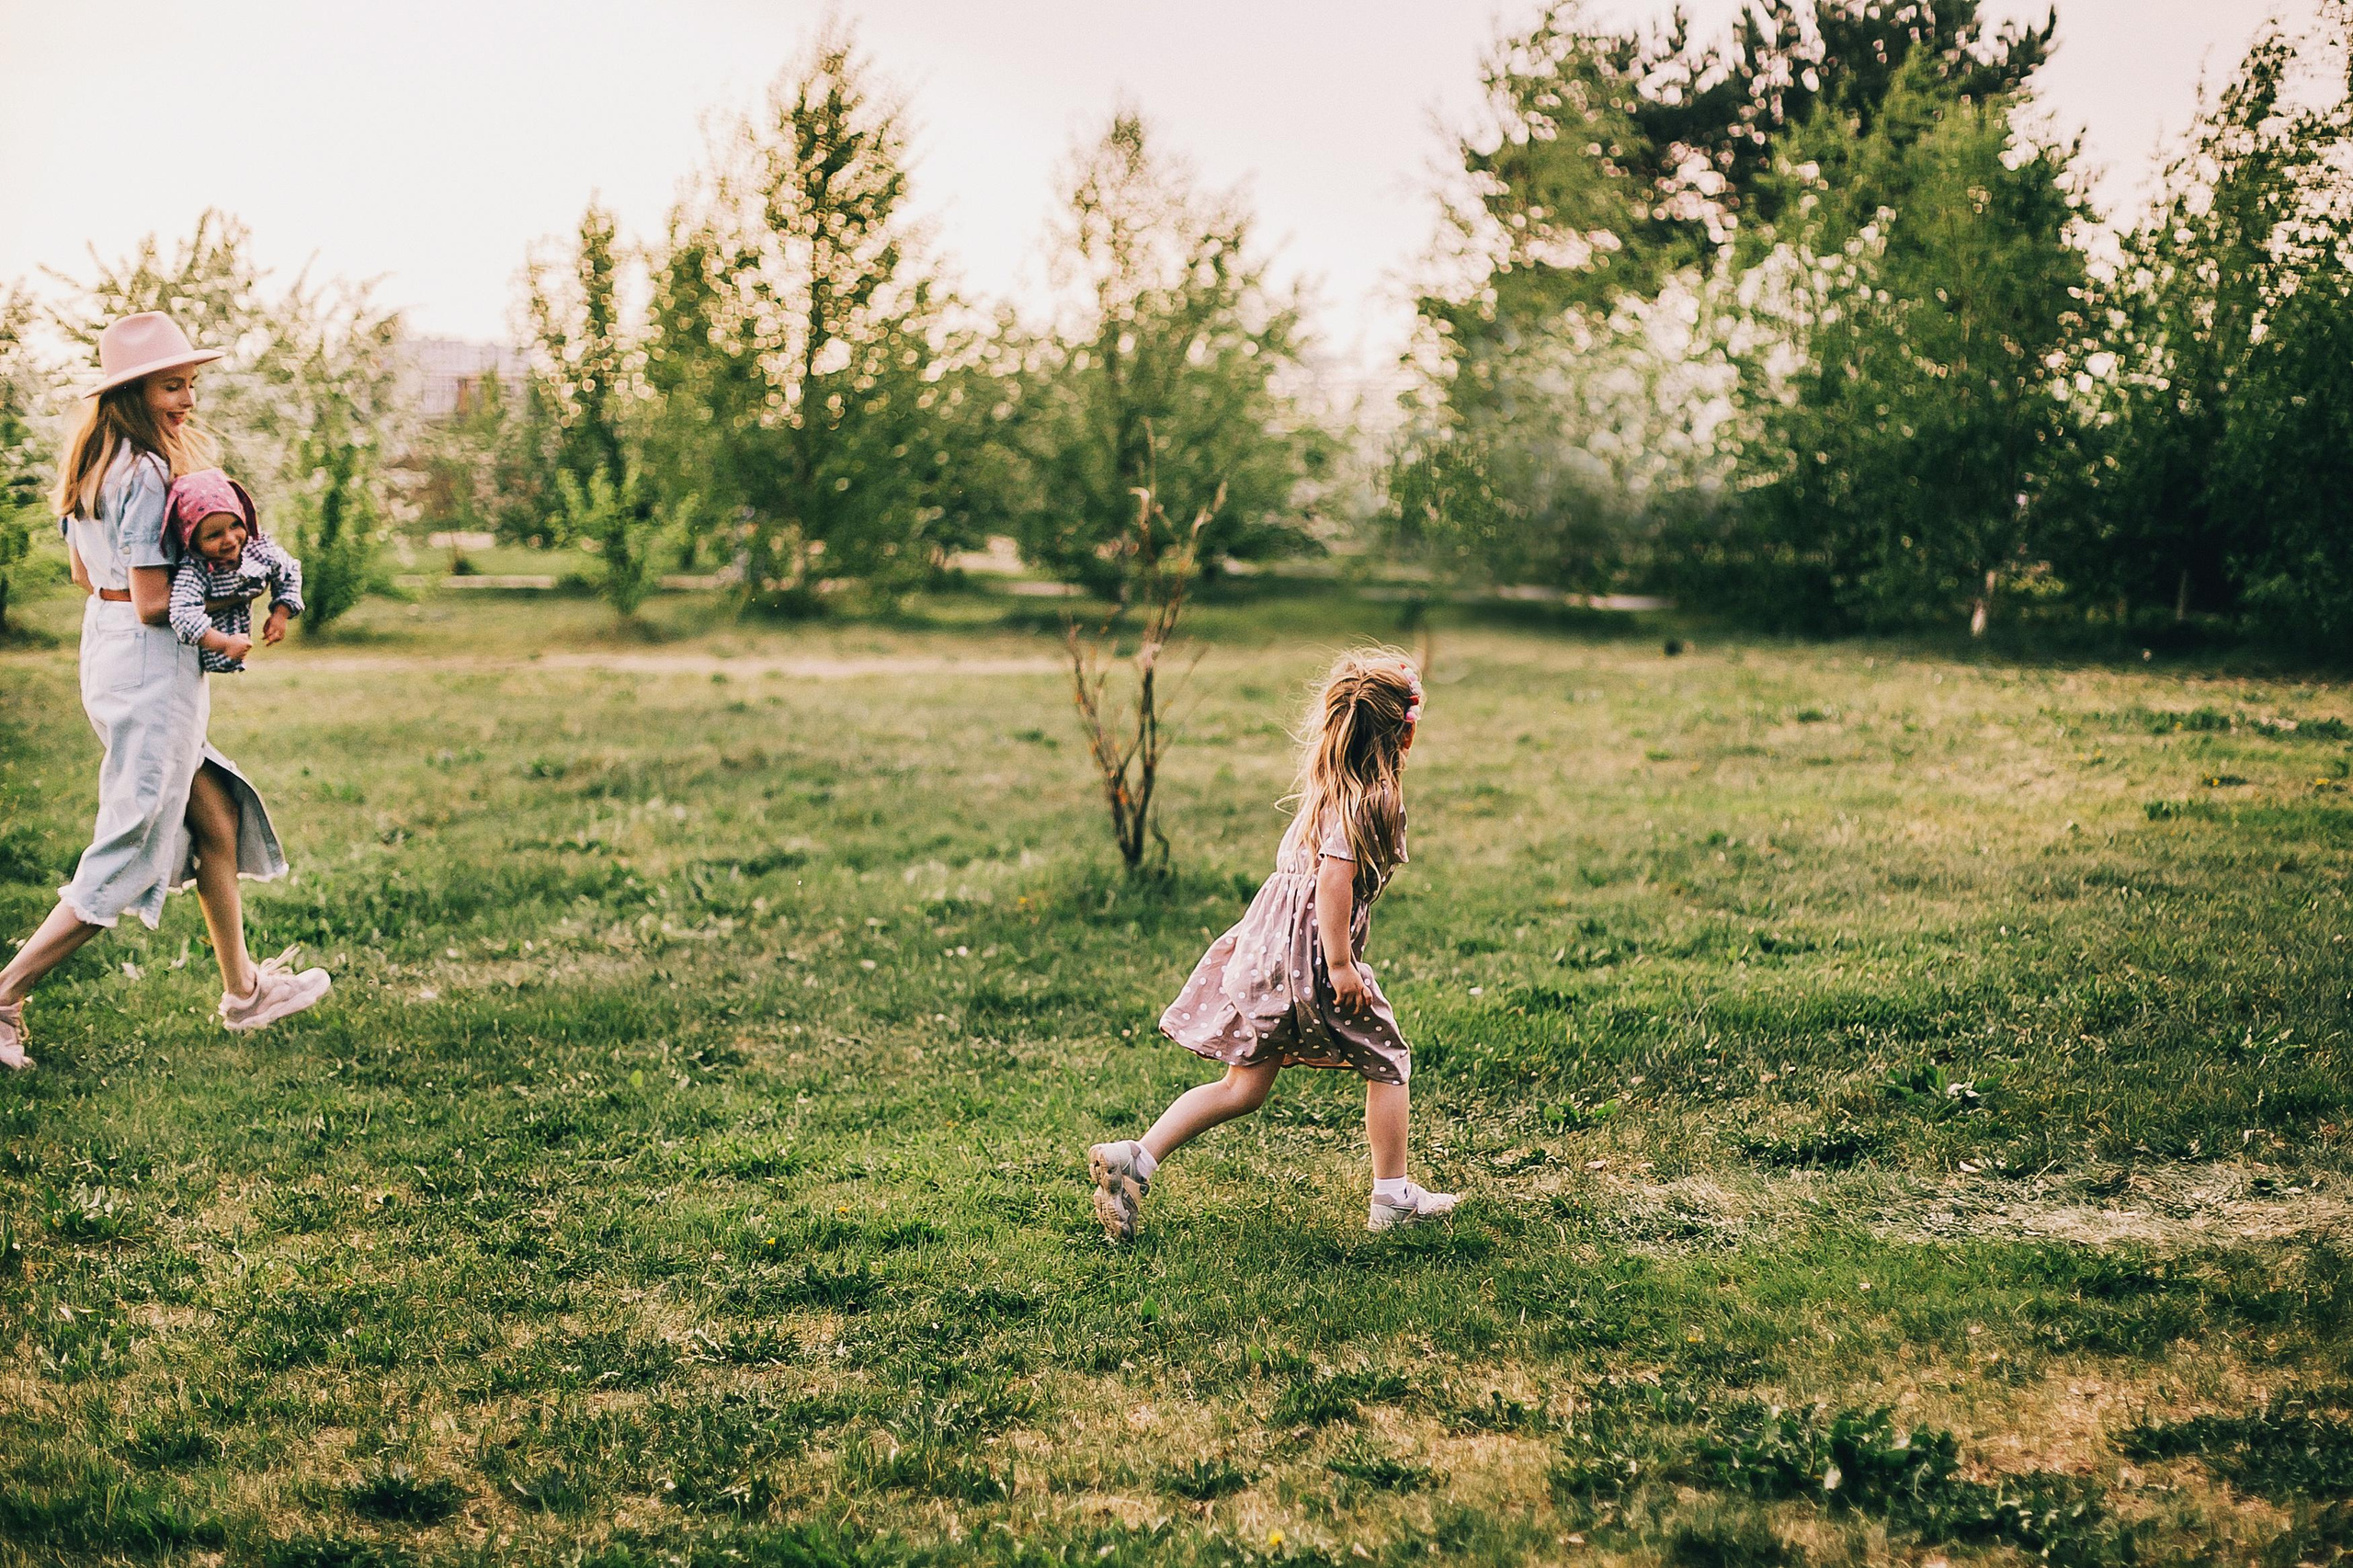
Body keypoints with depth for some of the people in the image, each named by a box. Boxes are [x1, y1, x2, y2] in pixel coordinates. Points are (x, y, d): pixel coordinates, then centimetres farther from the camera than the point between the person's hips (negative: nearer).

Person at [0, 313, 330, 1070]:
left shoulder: (91, 462, 9)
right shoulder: (148, 473, -20)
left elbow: (84, 572, 19)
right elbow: (153, 603, -21)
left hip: (105, 648, 10)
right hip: (152, 667, -10)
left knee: (217, 821, 19)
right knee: (128, 859, -2)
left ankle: (243, 991, 29)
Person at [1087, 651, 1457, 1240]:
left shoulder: (1325, 790, 13)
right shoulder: (1370, 799, -14)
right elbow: (1334, 880, -23)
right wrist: (1341, 964, -22)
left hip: (1266, 947, 8)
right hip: (1312, 957, -8)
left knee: (1243, 1087, 11)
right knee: (1387, 1063, 11)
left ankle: (1135, 1159, 2)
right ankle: (1394, 1198, 19)